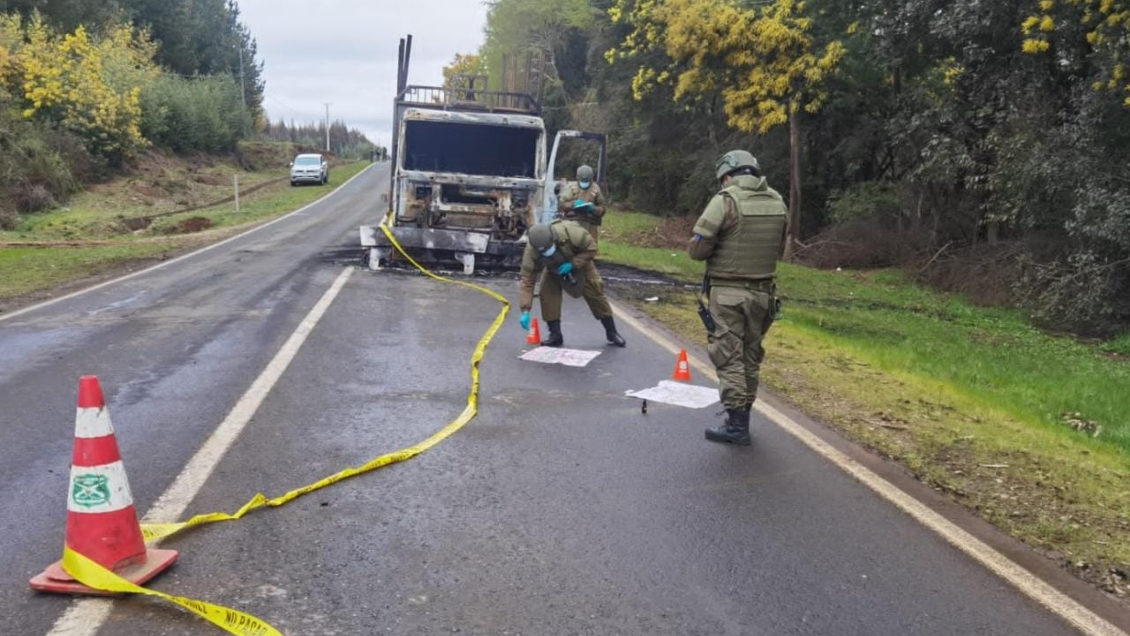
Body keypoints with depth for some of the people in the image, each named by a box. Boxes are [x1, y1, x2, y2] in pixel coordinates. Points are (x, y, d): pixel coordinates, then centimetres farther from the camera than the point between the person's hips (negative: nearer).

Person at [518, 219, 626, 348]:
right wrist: (525, 311, -39)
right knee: (547, 292, -18)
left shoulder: (570, 231, -43)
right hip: (554, 269, 2)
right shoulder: (531, 251, -36)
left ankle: (611, 332, 12)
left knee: (595, 291, -4)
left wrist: (573, 264, -38)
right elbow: (526, 280, -33)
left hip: (580, 262, -1)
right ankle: (555, 335, -5)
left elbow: (591, 248, -28)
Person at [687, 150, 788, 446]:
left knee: (729, 358, 1)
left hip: (728, 292, -6)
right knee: (750, 357, 16)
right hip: (763, 291, 6)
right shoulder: (778, 202, 5)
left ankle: (736, 424, 3)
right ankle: (742, 416, 25)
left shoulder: (726, 200, -14)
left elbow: (697, 250, -14)